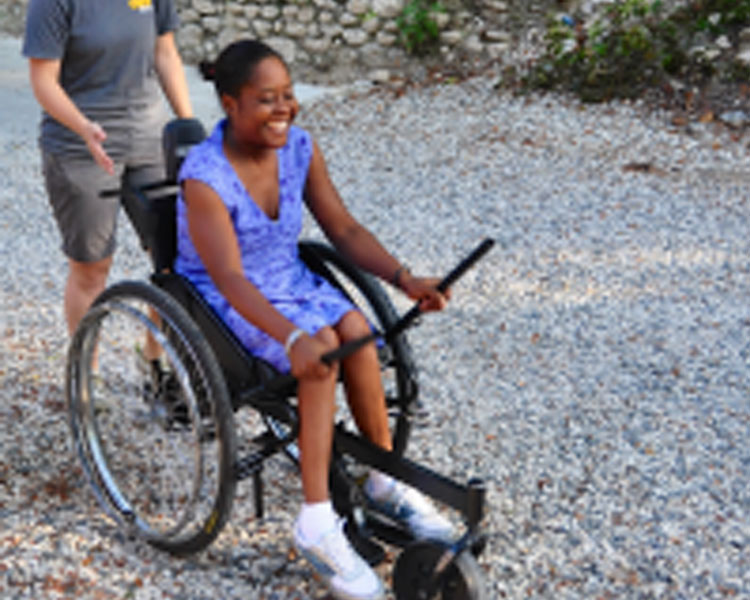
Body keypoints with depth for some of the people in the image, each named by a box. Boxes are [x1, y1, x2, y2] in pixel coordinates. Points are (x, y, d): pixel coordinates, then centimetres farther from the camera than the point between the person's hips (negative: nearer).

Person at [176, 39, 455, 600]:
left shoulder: (300, 148, -5)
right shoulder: (204, 176, -23)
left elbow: (345, 229, 0)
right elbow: (230, 278, -31)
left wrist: (405, 279, -15)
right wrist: (292, 338, -46)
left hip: (291, 280, 5)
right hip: (224, 303, -5)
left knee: (354, 328, -25)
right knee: (320, 349, -30)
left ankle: (387, 483, -10)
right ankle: (318, 522, -26)